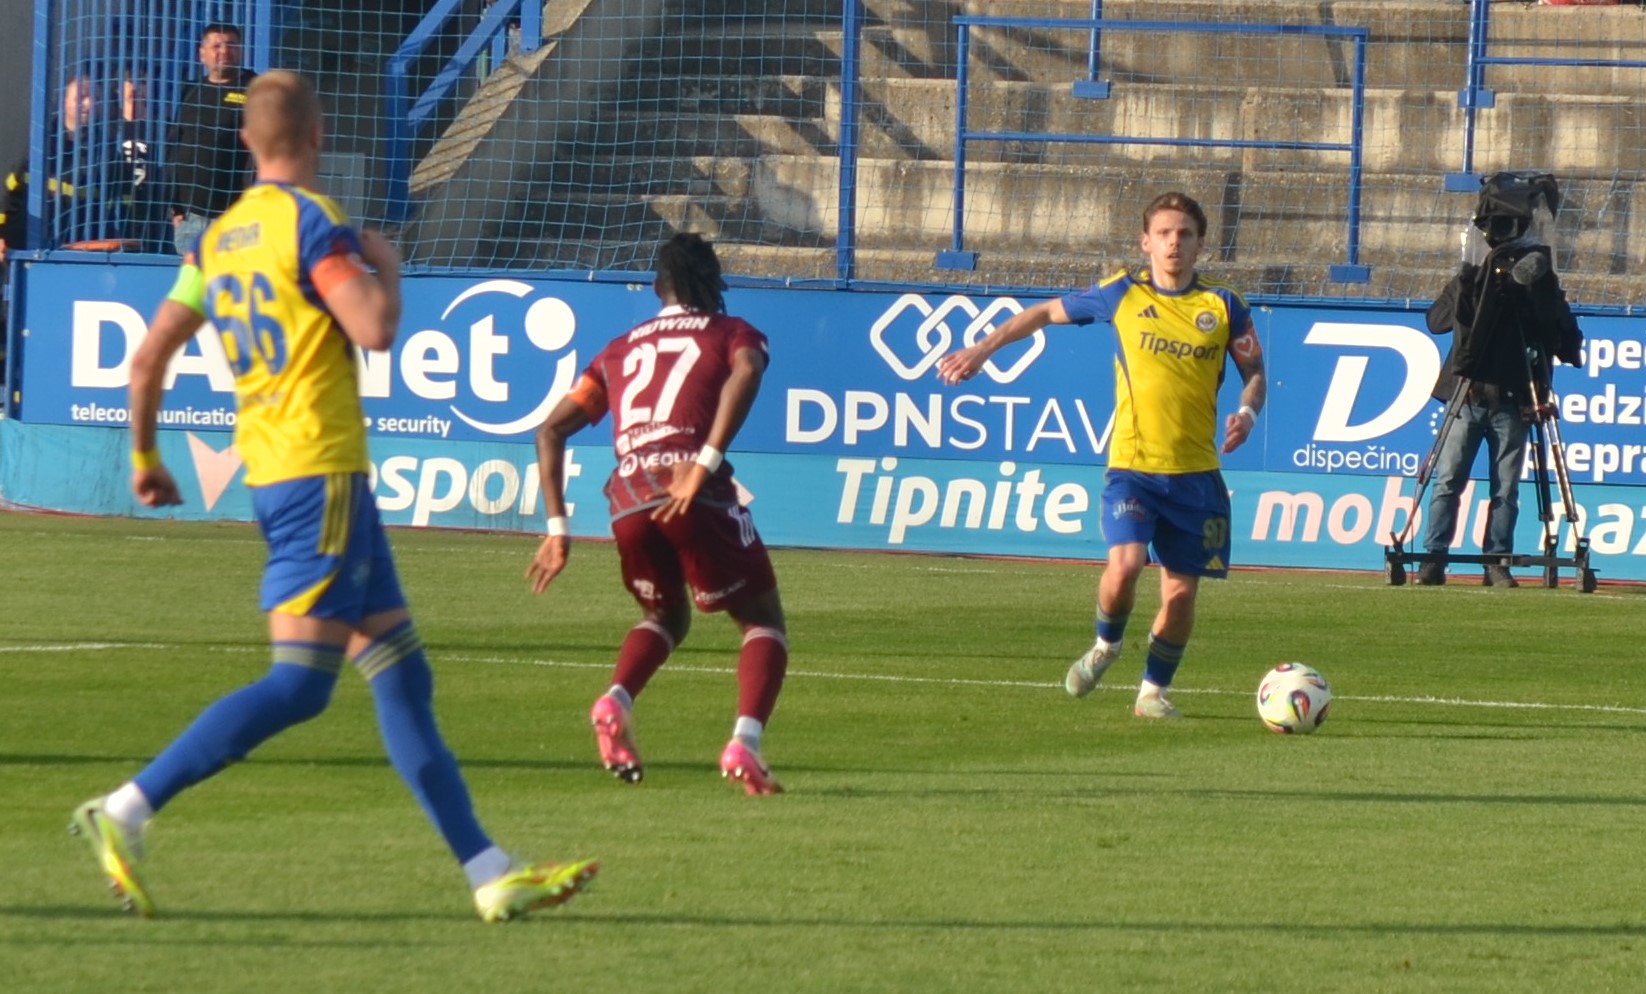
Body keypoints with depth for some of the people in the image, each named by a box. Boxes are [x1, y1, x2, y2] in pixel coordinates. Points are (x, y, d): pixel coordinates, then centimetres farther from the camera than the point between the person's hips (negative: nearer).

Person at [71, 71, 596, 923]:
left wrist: (145, 456, 26)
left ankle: (490, 875, 5)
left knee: (403, 680, 7)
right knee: (300, 683, -10)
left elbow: (148, 355, 15)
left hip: (269, 471, 9)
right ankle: (127, 811, -15)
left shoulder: (218, 239, 13)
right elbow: (376, 328, -21)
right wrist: (385, 264, -1)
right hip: (319, 472, -9)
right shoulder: (311, 222, -10)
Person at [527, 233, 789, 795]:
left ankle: (615, 702, 1)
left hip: (628, 497, 4)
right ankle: (744, 743, -13)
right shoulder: (729, 333, 17)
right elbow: (745, 372, -9)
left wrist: (558, 529, 19)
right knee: (763, 622, 11)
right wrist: (705, 464, -15)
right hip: (697, 495, -4)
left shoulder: (620, 351, 28)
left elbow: (551, 429, 21)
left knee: (665, 617, 29)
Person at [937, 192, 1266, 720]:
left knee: (1181, 589, 1)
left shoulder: (1223, 306, 4)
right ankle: (1105, 646, 9)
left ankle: (1155, 690, 20)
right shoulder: (1122, 295, 3)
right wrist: (981, 349, 15)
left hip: (1196, 473, 2)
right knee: (1125, 563, -21)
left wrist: (1247, 410, -8)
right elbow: (1046, 313, 16)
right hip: (1132, 463, -2)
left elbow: (1254, 372, 13)